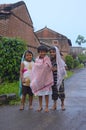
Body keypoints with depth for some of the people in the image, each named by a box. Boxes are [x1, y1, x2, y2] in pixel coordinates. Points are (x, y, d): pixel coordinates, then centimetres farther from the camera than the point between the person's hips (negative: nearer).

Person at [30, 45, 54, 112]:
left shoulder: (47, 60, -6)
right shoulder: (37, 60, 2)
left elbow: (50, 69, -4)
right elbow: (34, 70, 6)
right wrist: (34, 80, 2)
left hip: (46, 79, -3)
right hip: (38, 79, 3)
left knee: (46, 93, 4)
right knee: (39, 92, 10)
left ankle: (47, 106, 14)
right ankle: (40, 106, 22)